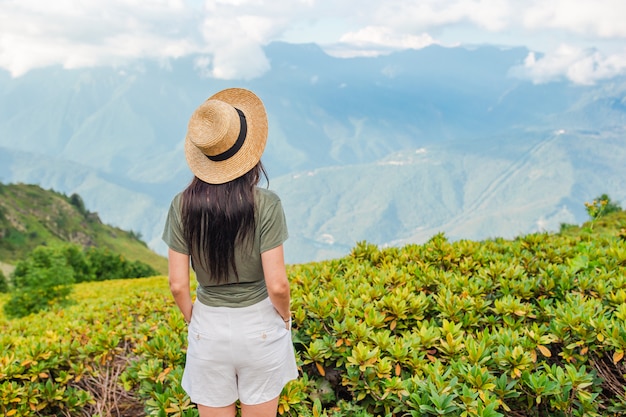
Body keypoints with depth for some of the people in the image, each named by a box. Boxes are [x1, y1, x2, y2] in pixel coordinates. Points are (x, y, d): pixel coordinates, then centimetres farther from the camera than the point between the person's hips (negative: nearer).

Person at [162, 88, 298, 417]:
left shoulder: (183, 206, -11)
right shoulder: (265, 205, -18)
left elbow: (177, 284, -8)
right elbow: (277, 285, -17)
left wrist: (193, 320, 10)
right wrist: (285, 317, 3)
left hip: (208, 328, 2)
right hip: (260, 327, -1)